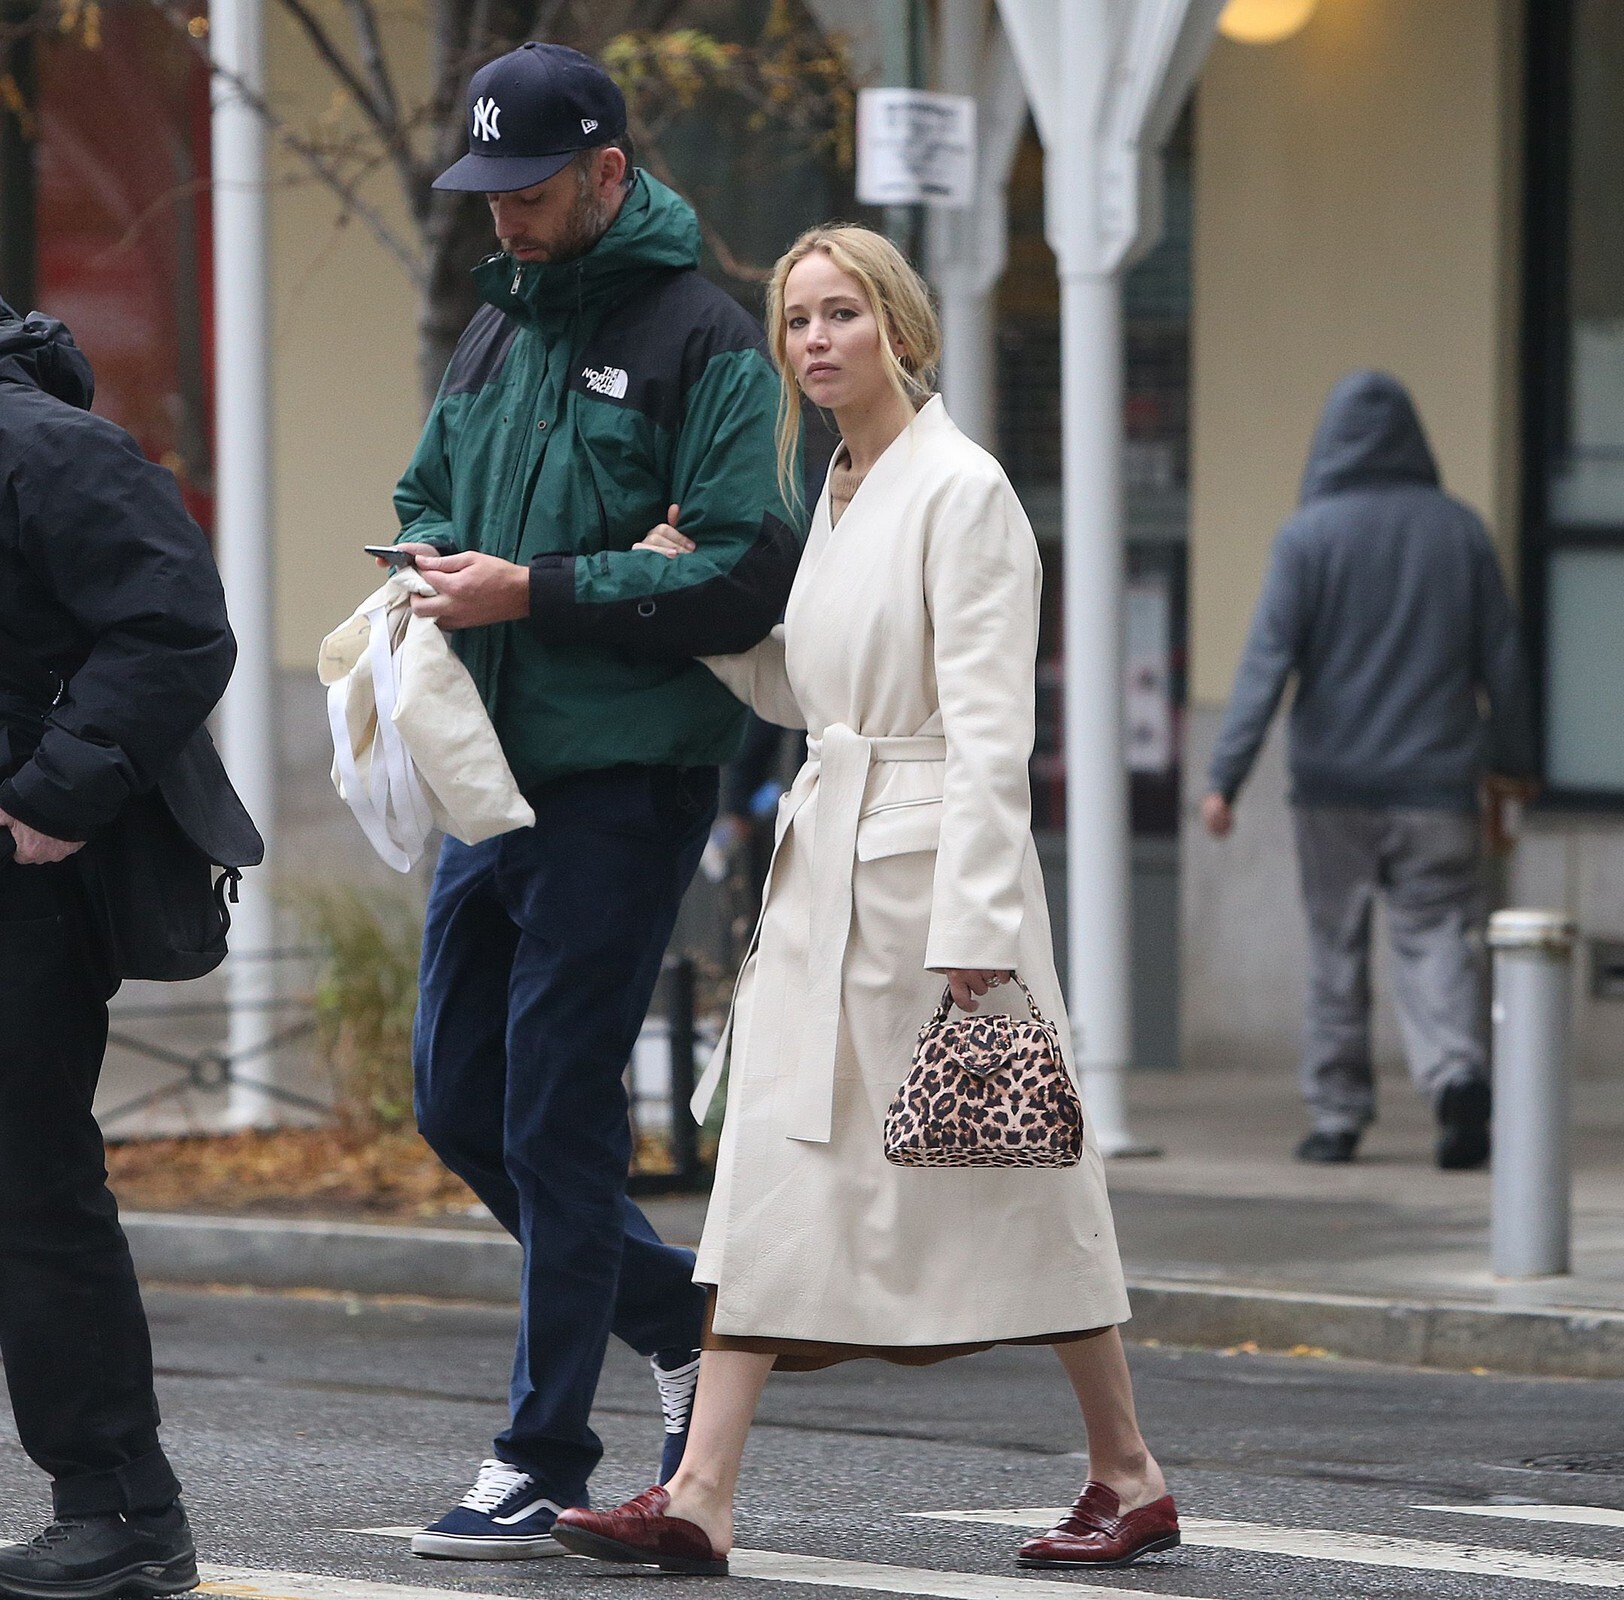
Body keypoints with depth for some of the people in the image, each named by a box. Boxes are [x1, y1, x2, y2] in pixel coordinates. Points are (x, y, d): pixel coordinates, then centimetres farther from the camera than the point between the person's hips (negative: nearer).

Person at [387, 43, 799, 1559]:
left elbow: (745, 577, -17)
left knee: (555, 1120, -5)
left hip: (623, 780, -8)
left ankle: (542, 1462, 3)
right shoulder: (499, 327, 14)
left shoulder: (700, 339, -10)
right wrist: (437, 565, 2)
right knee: (460, 1105, 12)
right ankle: (684, 1319, 28)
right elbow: (426, 497, 26)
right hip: (495, 772, 8)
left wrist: (534, 593, -19)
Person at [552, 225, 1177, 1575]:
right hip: (824, 857, 8)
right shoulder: (836, 491, 13)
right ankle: (702, 1500, -5)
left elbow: (990, 729, -16)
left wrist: (973, 930, -21)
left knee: (1004, 1174, 2)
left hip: (933, 855, -8)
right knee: (773, 1166, -1)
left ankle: (1130, 1477, 17)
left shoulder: (961, 490, -12)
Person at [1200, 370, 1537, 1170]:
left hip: (1334, 782, -1)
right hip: (1436, 782, 1)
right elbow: (1501, 659, 9)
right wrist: (1510, 757, 23)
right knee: (1437, 935, 1)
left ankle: (1336, 1115, 11)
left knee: (1335, 951, 9)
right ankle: (1459, 1069, -24)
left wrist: (1225, 774, -13)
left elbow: (1269, 659, -12)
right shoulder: (1459, 529, 3)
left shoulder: (1309, 534, -5)